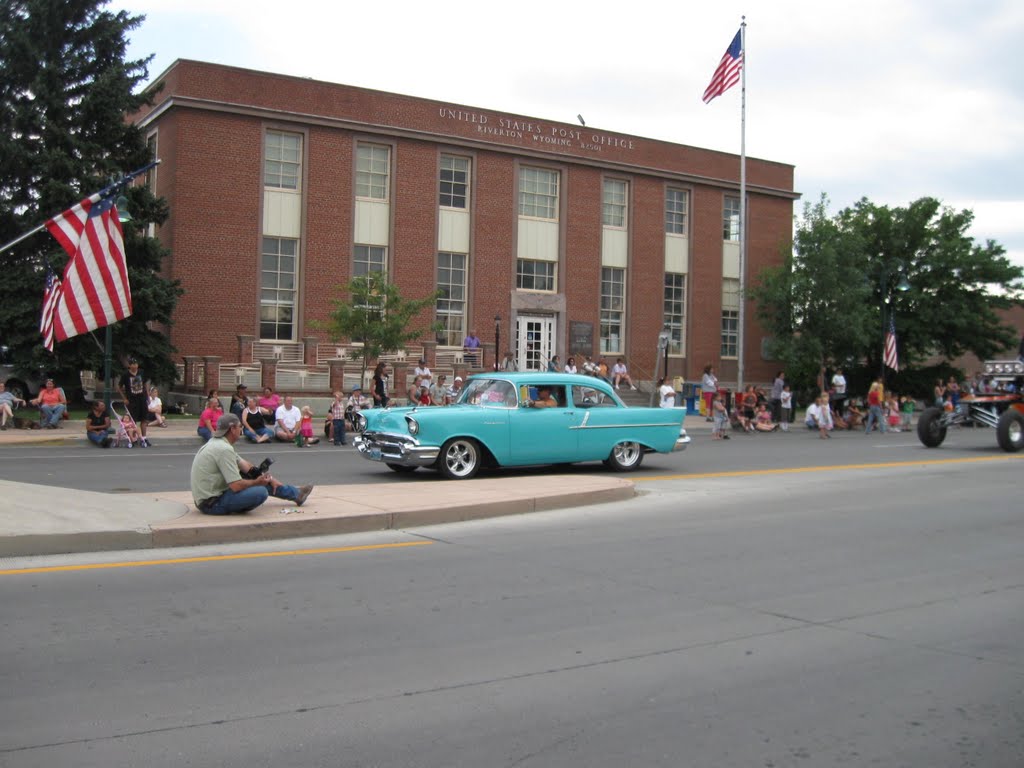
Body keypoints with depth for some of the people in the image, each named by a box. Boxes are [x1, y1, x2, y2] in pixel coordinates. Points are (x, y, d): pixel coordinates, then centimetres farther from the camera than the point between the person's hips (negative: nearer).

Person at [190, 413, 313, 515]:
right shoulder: (224, 449, -23)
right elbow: (236, 486, -25)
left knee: (260, 481, 15)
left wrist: (270, 479, 10)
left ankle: (296, 493, 24)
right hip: (212, 503, -10)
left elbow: (246, 467, 15)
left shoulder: (218, 443, 9)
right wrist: (257, 482, -7)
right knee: (260, 492, -25)